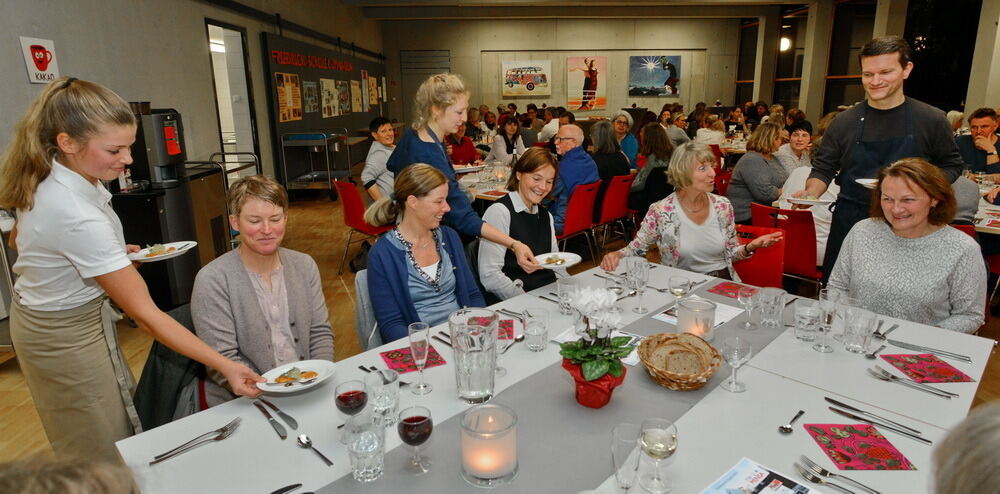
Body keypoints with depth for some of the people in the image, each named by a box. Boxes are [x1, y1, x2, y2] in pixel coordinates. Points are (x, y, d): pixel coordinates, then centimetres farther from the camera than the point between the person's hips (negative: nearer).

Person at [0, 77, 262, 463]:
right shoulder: (78, 216, -34)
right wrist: (225, 366, -32)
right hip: (67, 336, -9)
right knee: (106, 453, 8)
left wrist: (112, 254, 4)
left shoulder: (46, 179, -7)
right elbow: (144, 313, -32)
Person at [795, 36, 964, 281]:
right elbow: (823, 168, 4)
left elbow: (951, 165, 9)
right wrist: (810, 194, -16)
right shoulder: (844, 121, 2)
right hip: (850, 223, 1)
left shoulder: (932, 120, 0)